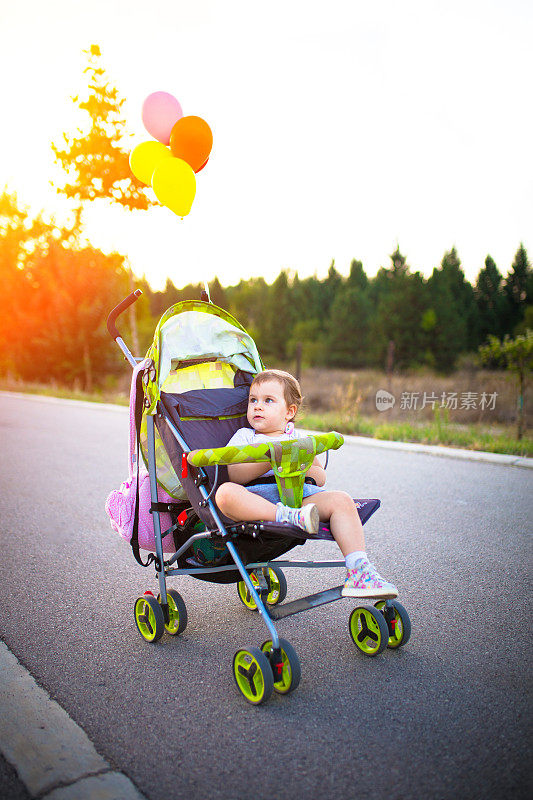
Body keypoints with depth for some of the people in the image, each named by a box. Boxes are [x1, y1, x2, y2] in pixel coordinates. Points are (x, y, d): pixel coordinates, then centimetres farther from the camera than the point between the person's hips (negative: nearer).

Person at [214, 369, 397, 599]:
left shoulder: (298, 438, 27)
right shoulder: (244, 436, 19)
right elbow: (233, 475, 0)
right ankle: (287, 517, -43)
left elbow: (321, 477, 19)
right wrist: (271, 461, -13)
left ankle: (358, 570, -27)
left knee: (341, 500, -21)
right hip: (256, 497, -2)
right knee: (225, 492, -33)